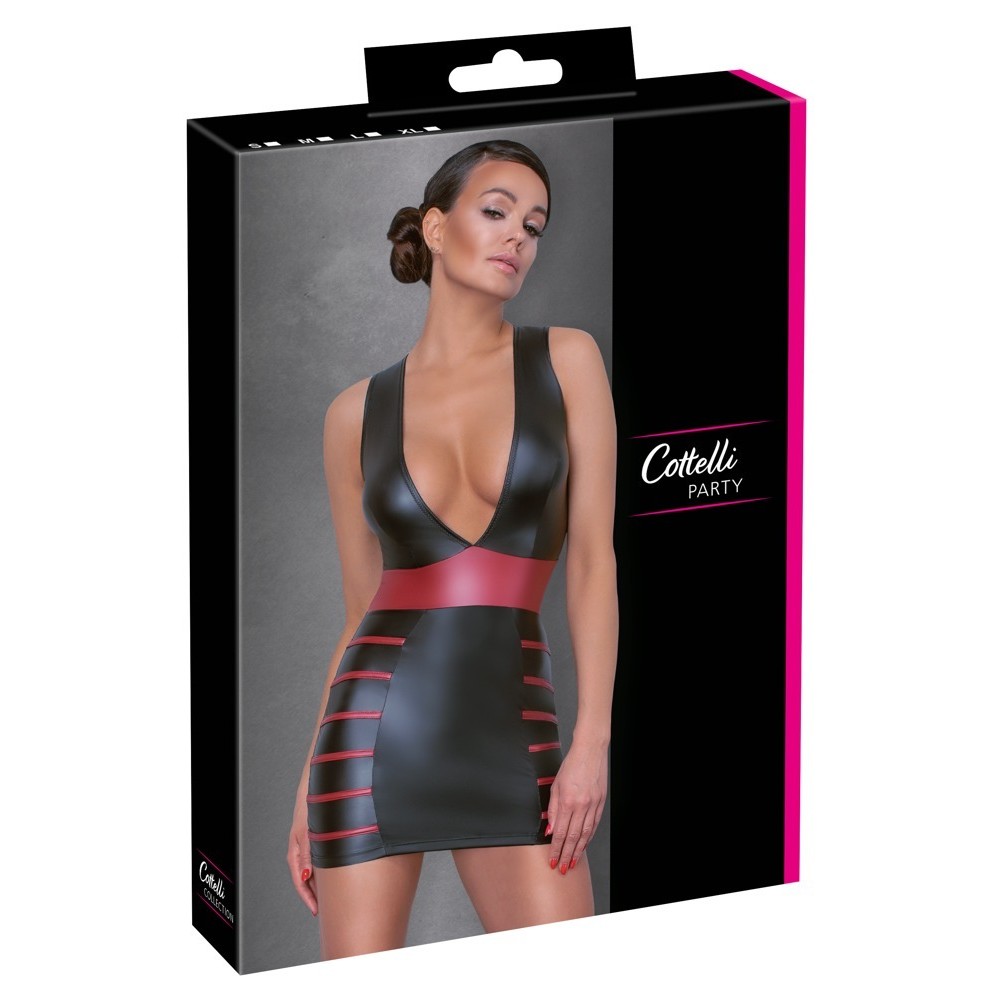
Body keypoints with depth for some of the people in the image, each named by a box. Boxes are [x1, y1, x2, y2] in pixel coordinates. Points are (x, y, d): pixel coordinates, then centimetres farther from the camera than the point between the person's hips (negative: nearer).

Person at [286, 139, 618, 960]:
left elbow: (593, 561, 0)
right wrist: (310, 790, 8)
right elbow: (361, 610, 12)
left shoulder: (566, 362, 5)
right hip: (378, 734, 0)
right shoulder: (357, 414, 7)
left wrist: (593, 740, -10)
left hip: (510, 738, 0)